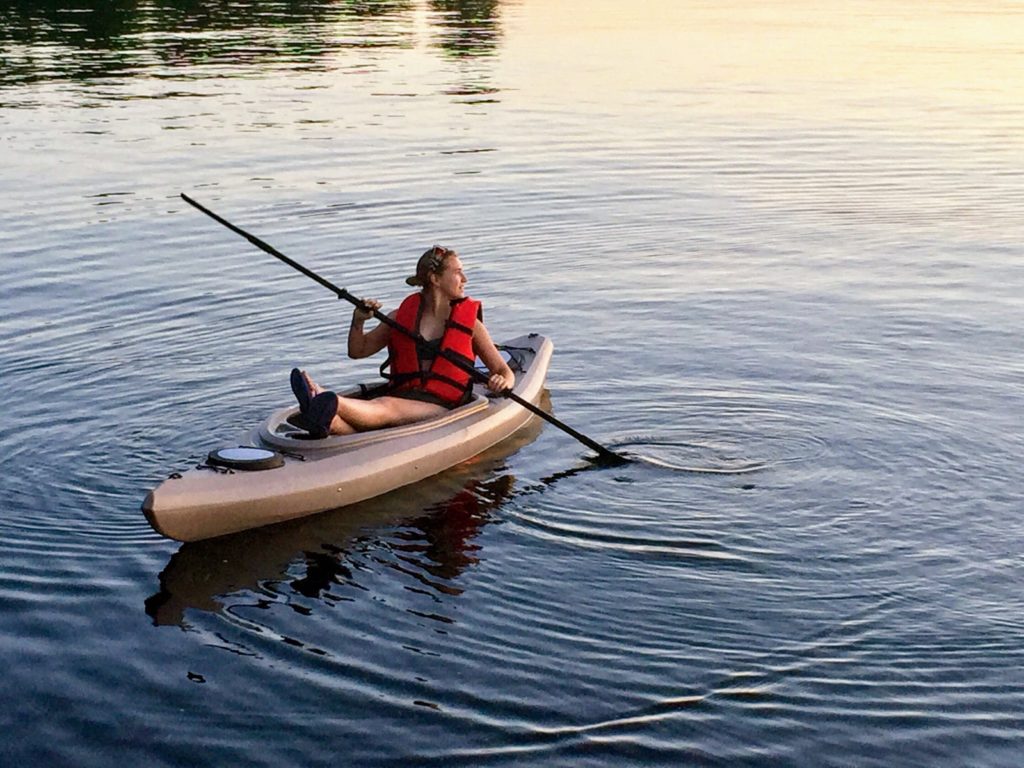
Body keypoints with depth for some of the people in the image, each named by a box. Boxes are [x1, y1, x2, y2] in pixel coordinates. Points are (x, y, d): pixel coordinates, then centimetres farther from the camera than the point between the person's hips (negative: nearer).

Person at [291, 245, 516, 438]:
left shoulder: (469, 322, 10)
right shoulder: (402, 317, 15)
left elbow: (506, 372, 11)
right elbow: (357, 351, 22)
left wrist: (502, 382, -14)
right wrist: (358, 321, 2)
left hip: (442, 408, -3)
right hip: (402, 398, 3)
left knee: (386, 407, -34)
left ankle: (327, 401, -62)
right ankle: (326, 422, -65)